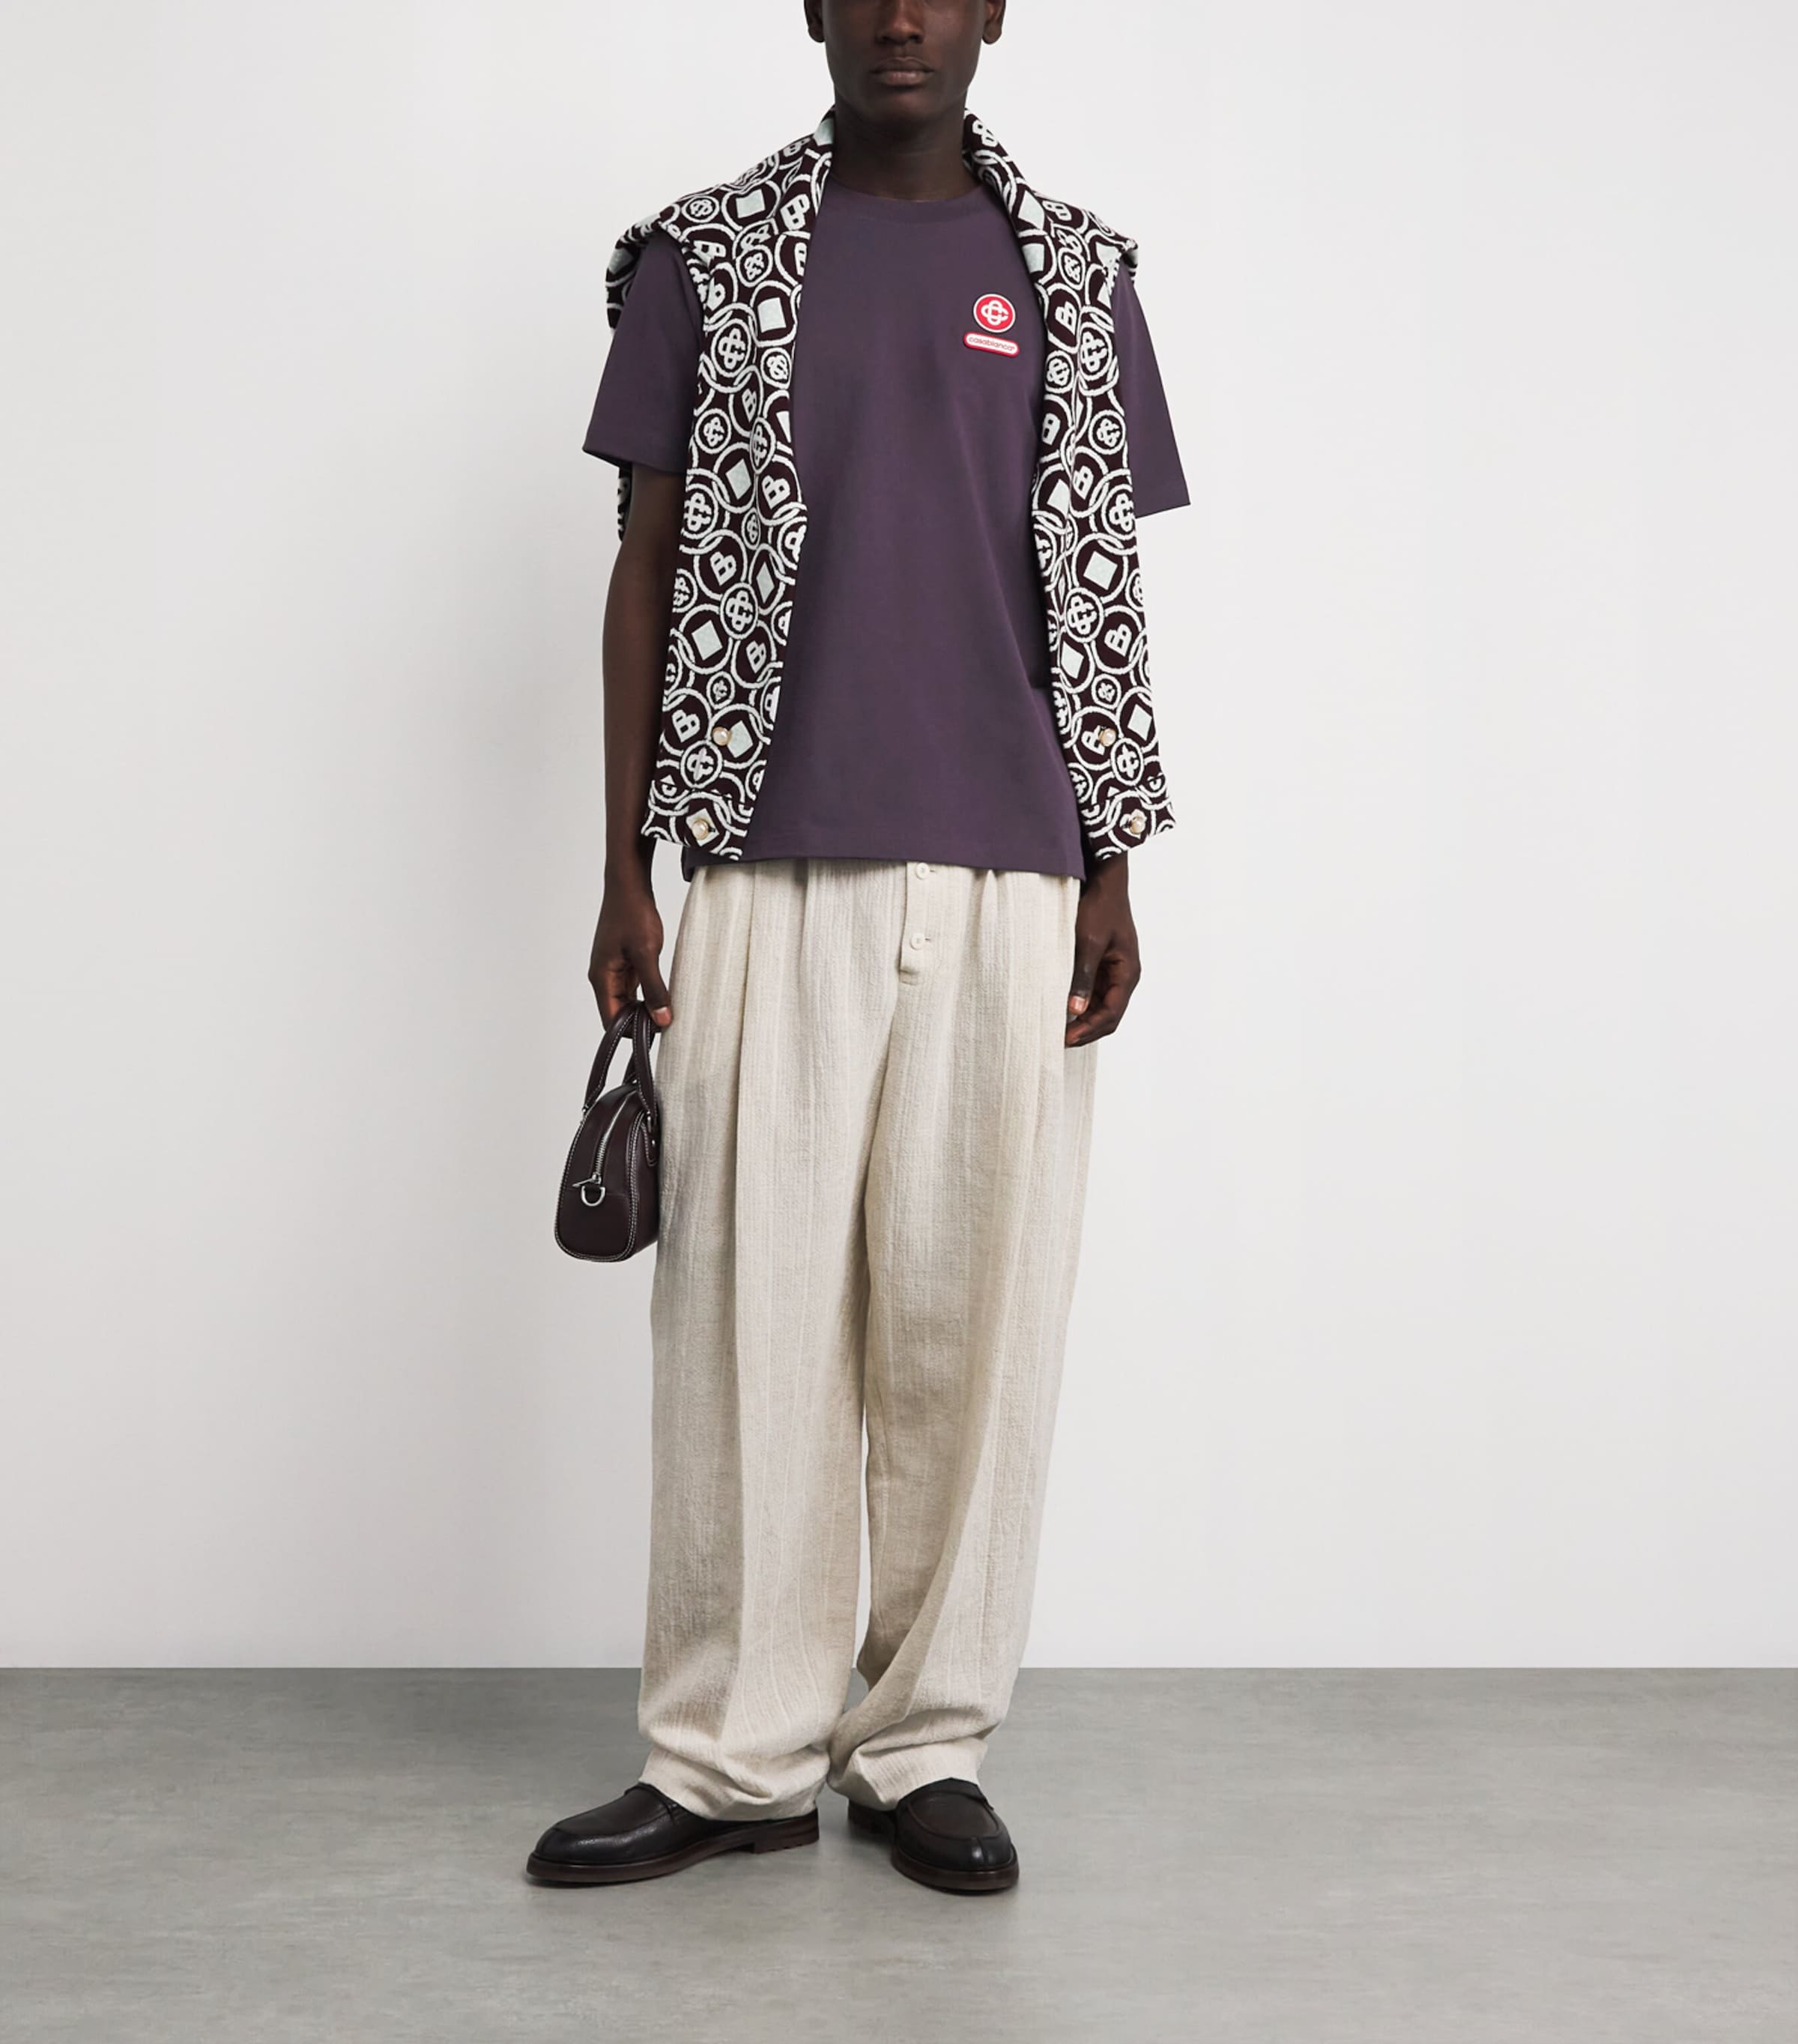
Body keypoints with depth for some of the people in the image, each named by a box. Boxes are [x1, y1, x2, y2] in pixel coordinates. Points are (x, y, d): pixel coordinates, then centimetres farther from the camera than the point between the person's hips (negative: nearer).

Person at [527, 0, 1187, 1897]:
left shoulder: (1070, 273, 11)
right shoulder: (705, 258, 8)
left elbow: (1099, 591, 11)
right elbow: (649, 570, 7)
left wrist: (1110, 877, 4)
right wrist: (625, 866, 2)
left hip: (1006, 880, 1)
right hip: (772, 870, -1)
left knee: (969, 1314, 3)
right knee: (748, 1308, 0)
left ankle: (929, 1743, 14)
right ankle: (738, 1756, 10)